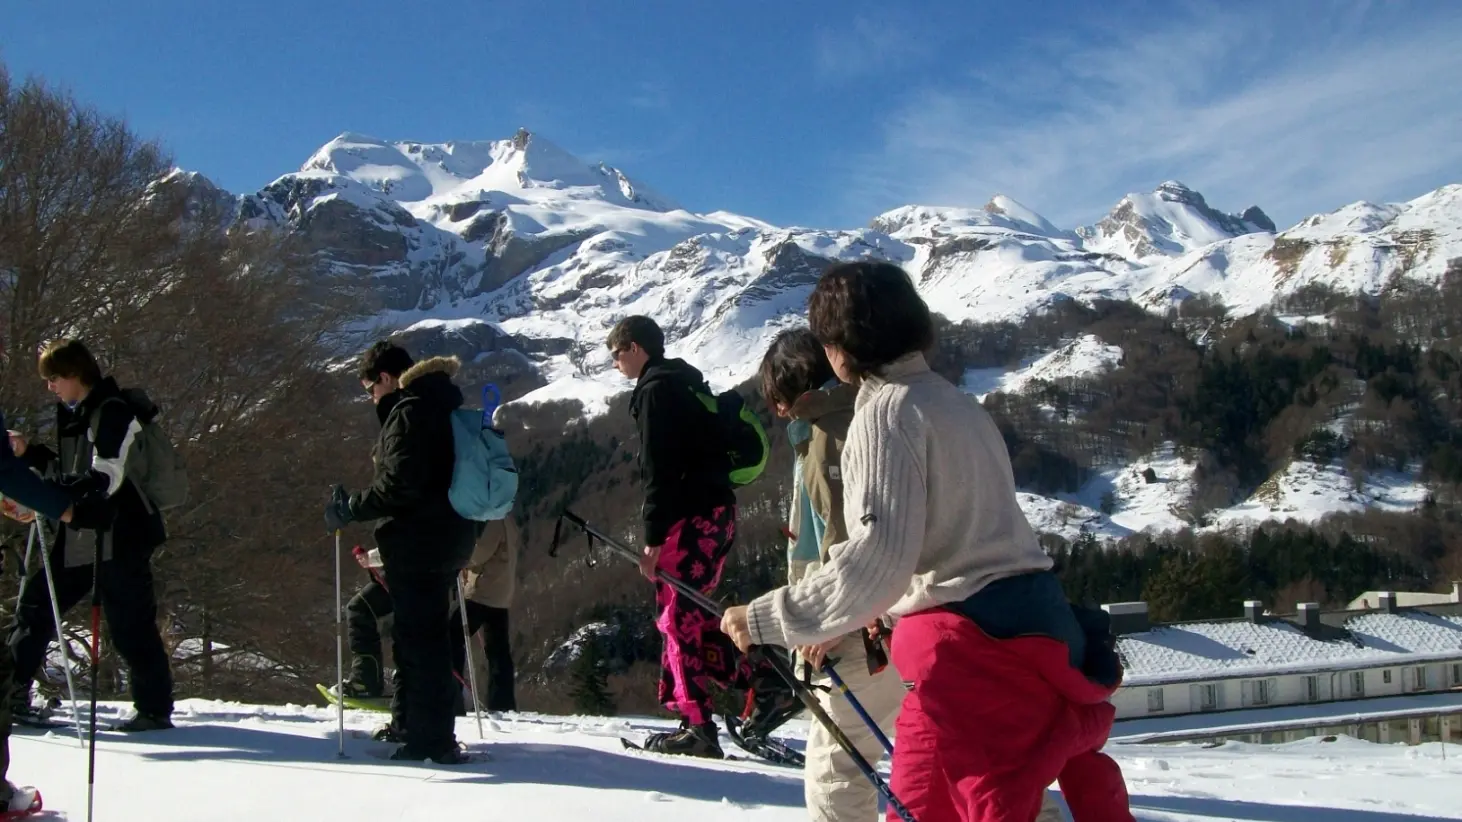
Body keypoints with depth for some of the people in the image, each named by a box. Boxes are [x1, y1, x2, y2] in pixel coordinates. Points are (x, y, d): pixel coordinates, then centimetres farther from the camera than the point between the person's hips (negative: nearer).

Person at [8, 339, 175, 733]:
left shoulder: (112, 411, -12)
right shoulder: (75, 414, 16)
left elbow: (105, 477, -21)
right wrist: (30, 453, 13)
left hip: (118, 536, -9)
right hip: (82, 536, 9)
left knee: (130, 625, -6)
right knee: (36, 603, 11)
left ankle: (155, 711, 2)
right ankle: (14, 693, 21)